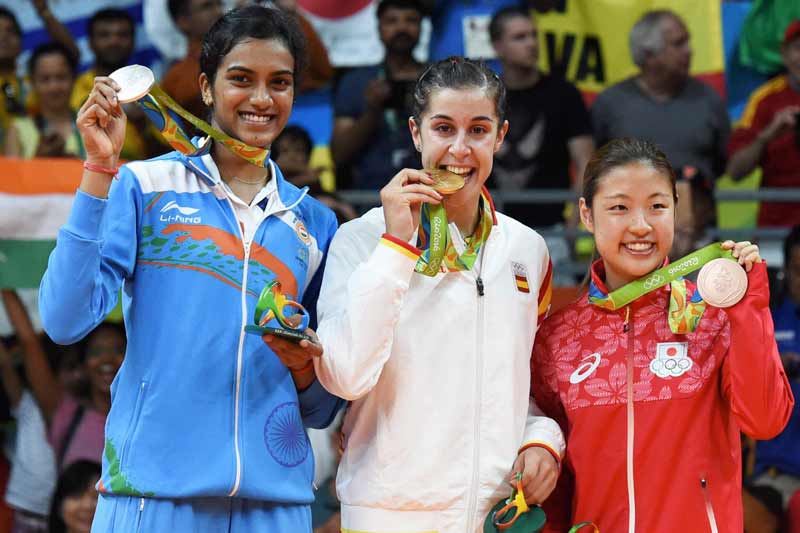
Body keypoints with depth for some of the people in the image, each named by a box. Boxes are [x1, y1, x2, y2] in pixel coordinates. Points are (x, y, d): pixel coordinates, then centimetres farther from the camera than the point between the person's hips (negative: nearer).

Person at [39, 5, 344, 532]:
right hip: (154, 488, -3)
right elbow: (66, 321, -11)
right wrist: (100, 167, -13)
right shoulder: (146, 187, 2)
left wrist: (305, 365, -5)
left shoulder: (313, 222, 14)